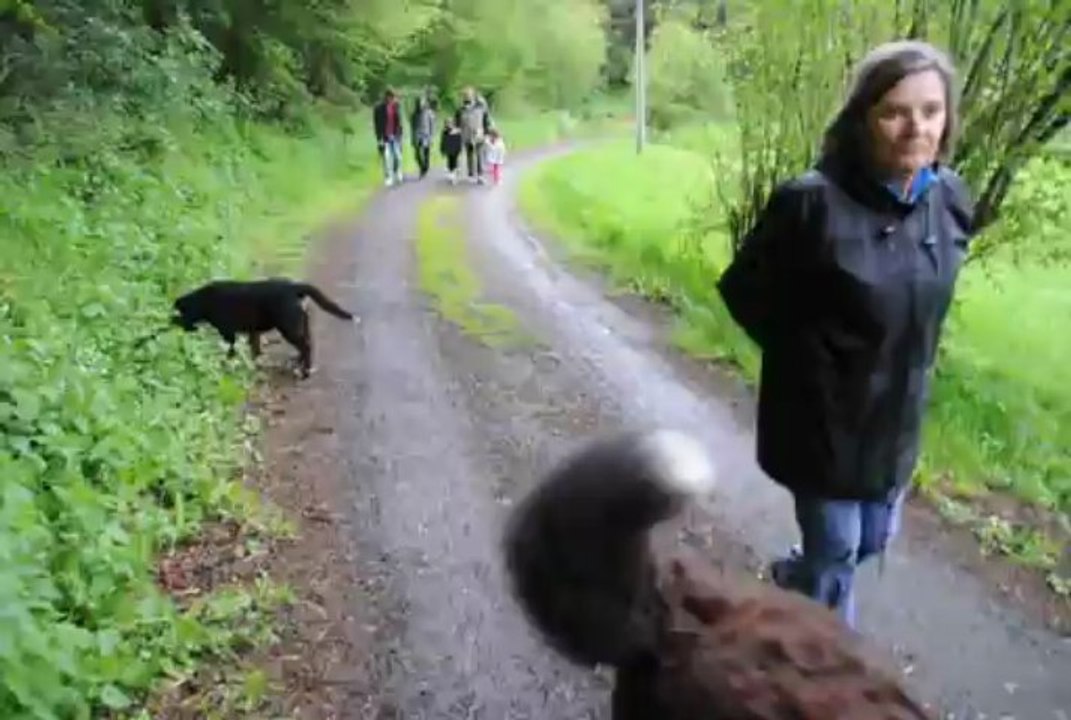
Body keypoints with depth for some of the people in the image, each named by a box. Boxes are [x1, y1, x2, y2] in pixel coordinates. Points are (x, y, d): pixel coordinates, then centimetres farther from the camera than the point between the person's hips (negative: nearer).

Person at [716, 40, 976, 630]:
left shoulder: (952, 199, -4)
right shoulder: (812, 202, -22)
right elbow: (740, 289, -12)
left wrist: (903, 363, 6)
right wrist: (805, 354, -8)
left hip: (897, 415, 6)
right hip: (823, 417, -6)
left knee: (873, 541, 22)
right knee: (835, 552, 9)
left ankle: (790, 577, 52)